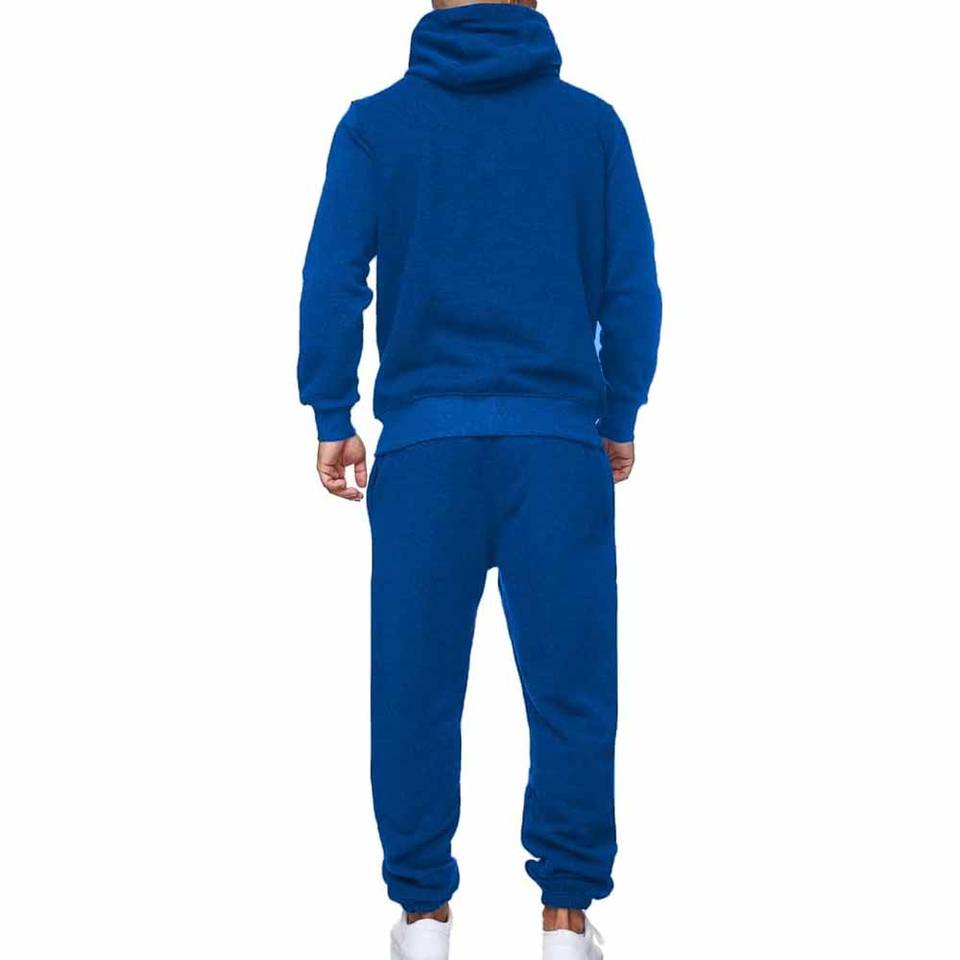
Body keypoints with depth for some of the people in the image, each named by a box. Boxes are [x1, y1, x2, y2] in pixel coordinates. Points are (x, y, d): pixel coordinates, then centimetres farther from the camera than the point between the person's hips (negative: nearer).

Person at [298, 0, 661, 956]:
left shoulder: (375, 124, 4)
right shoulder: (591, 123, 5)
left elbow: (331, 280, 0)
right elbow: (632, 289, 4)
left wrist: (332, 417, 8)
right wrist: (619, 420, 14)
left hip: (423, 446, 0)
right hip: (560, 445, 0)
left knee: (415, 689, 7)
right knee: (570, 689, 5)